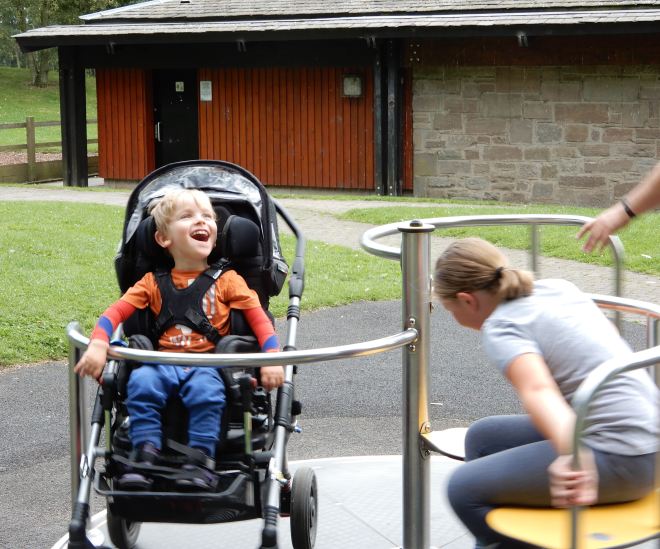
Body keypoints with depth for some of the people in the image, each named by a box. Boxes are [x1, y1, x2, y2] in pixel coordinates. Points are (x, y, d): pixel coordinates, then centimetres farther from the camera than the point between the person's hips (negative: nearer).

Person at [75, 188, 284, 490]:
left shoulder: (226, 280, 14)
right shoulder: (154, 283, 17)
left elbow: (257, 316, 8)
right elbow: (117, 310, 8)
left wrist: (272, 356, -8)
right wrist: (98, 344, -11)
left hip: (207, 363, -2)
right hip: (162, 362, 2)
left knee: (205, 389, -36)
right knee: (141, 382, -31)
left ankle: (200, 461, -32)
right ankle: (144, 457, -29)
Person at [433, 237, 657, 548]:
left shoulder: (502, 327, -13)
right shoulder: (556, 288, 11)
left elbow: (538, 392, -34)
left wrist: (569, 457, -52)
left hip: (619, 459, -10)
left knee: (464, 489, -9)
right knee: (483, 437, 19)